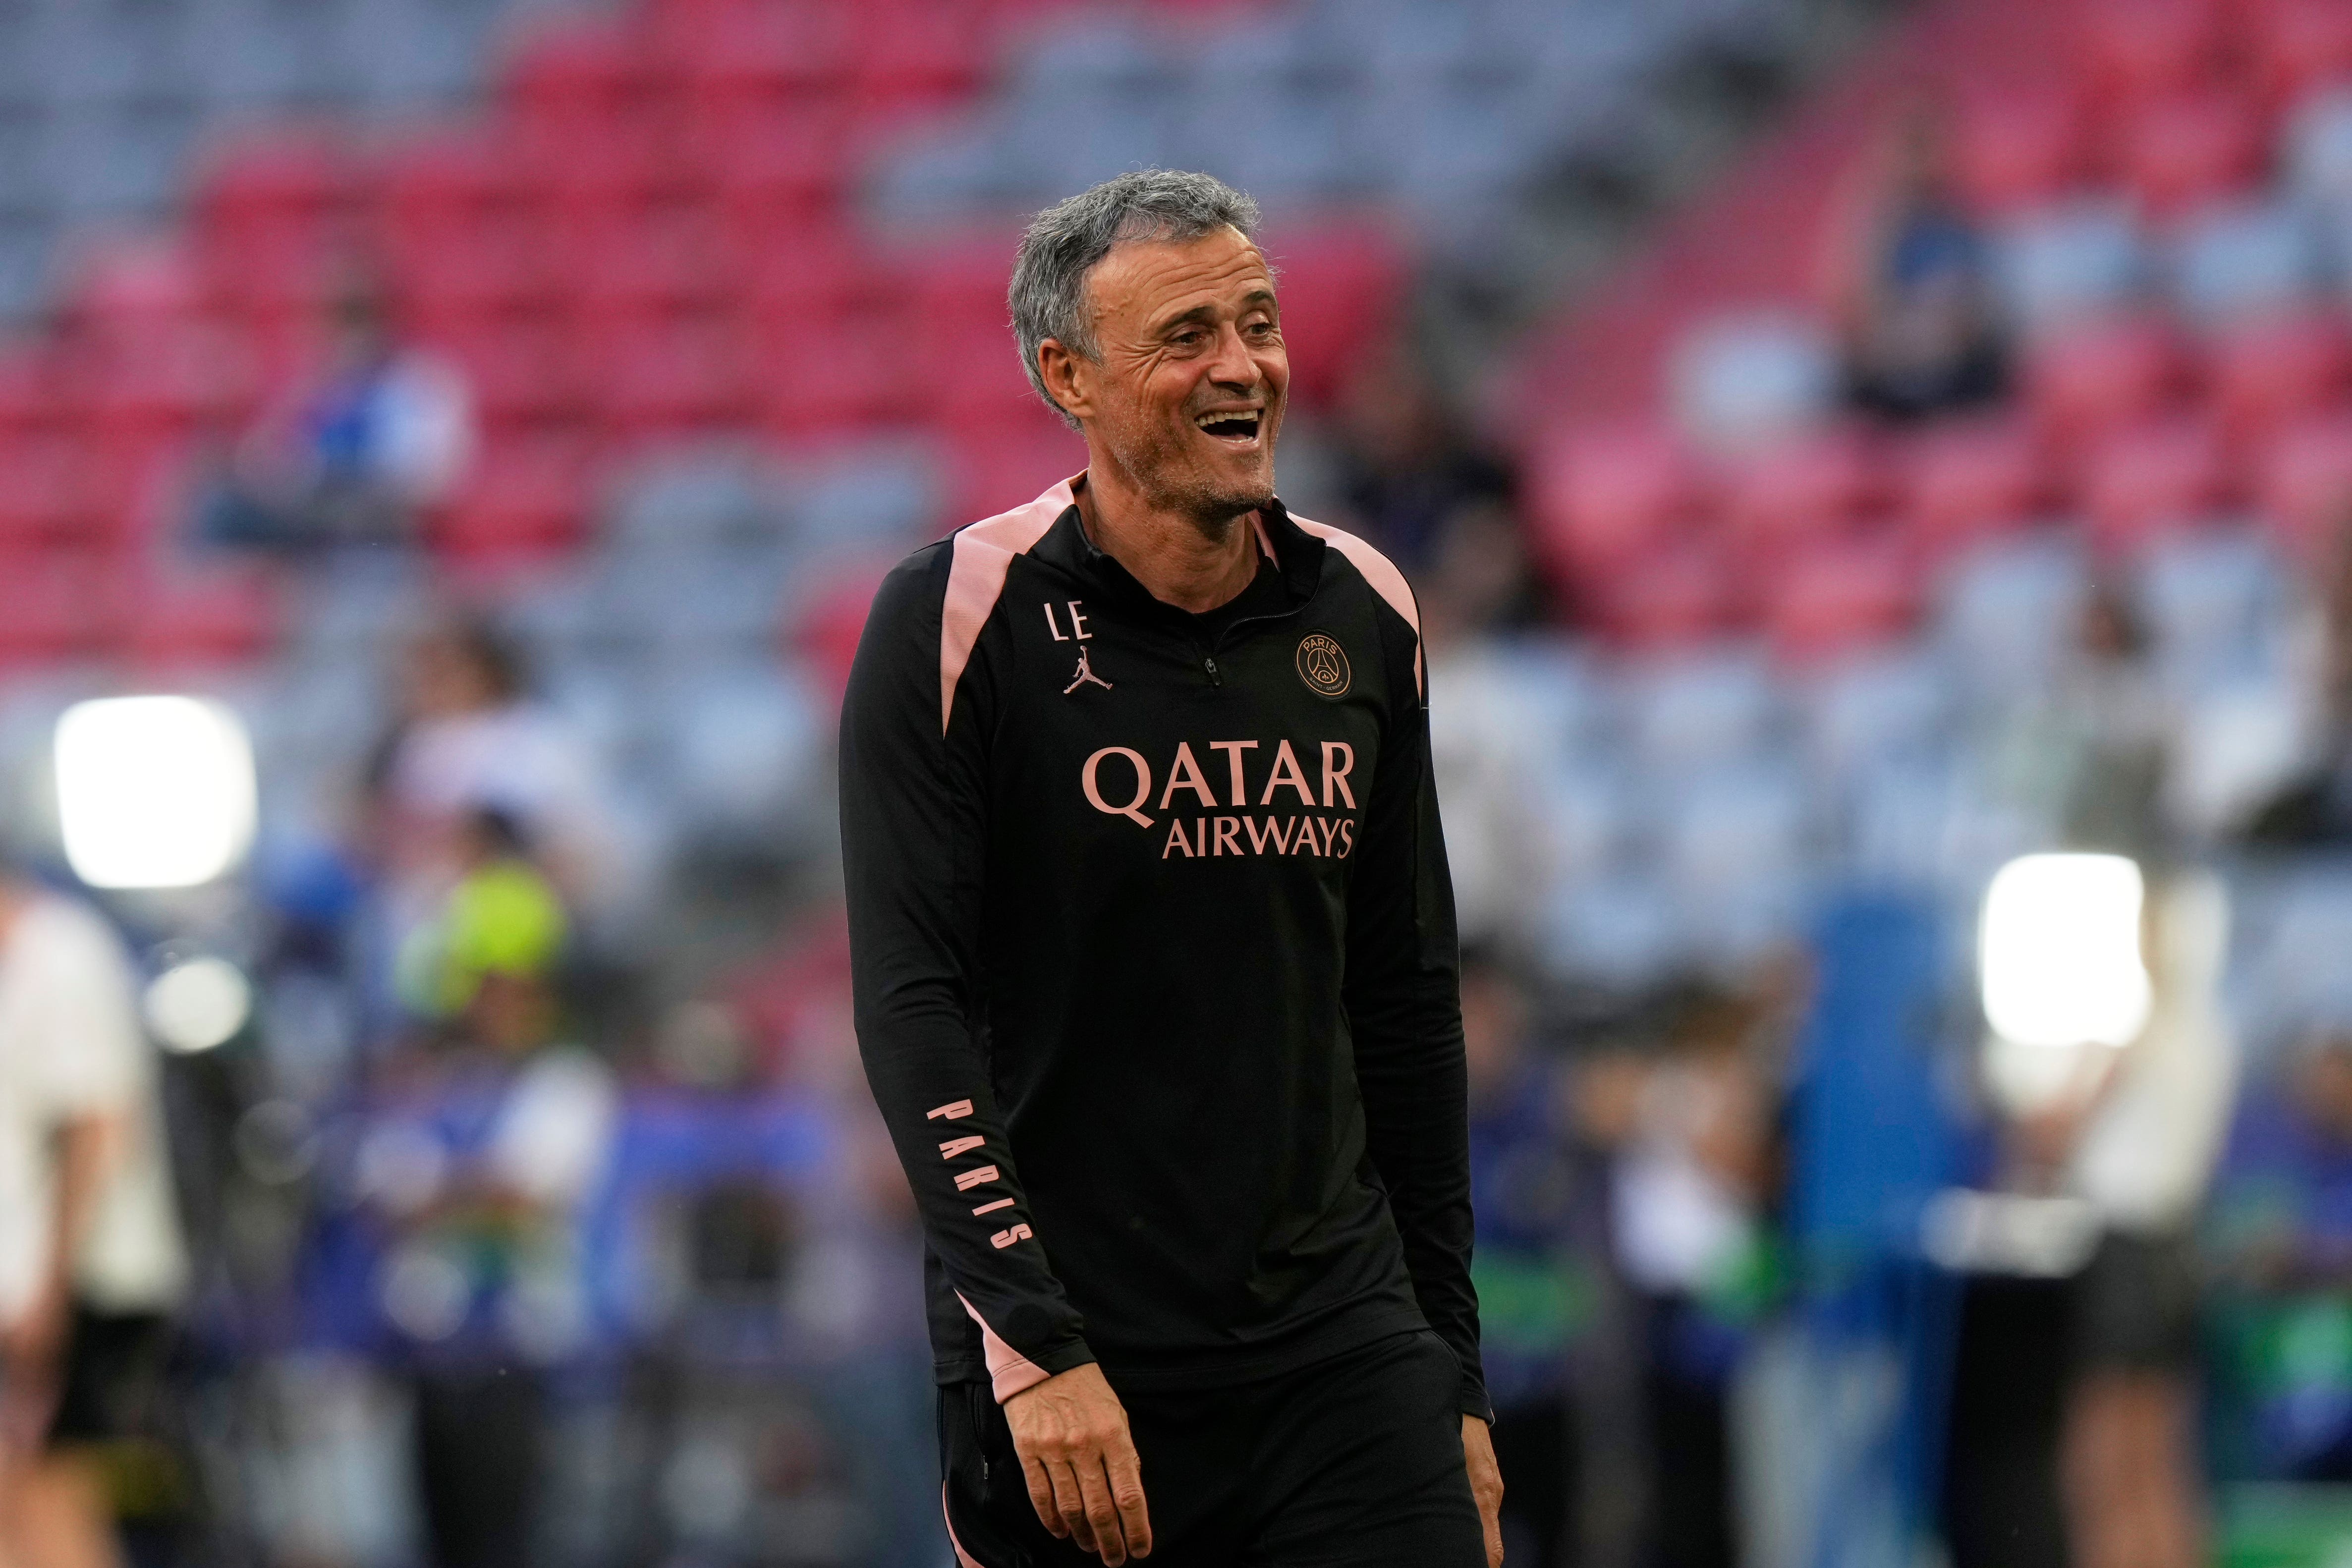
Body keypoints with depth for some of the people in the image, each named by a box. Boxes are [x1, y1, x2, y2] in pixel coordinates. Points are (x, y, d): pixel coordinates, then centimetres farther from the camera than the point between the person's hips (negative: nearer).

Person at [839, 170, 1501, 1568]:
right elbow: (912, 1007, -11)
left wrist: (1455, 1372, 14)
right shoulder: (956, 620, -6)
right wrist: (1036, 1349, -19)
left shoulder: (1361, 616, 9)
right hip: (1070, 1369, -4)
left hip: (1345, 1349, 4)